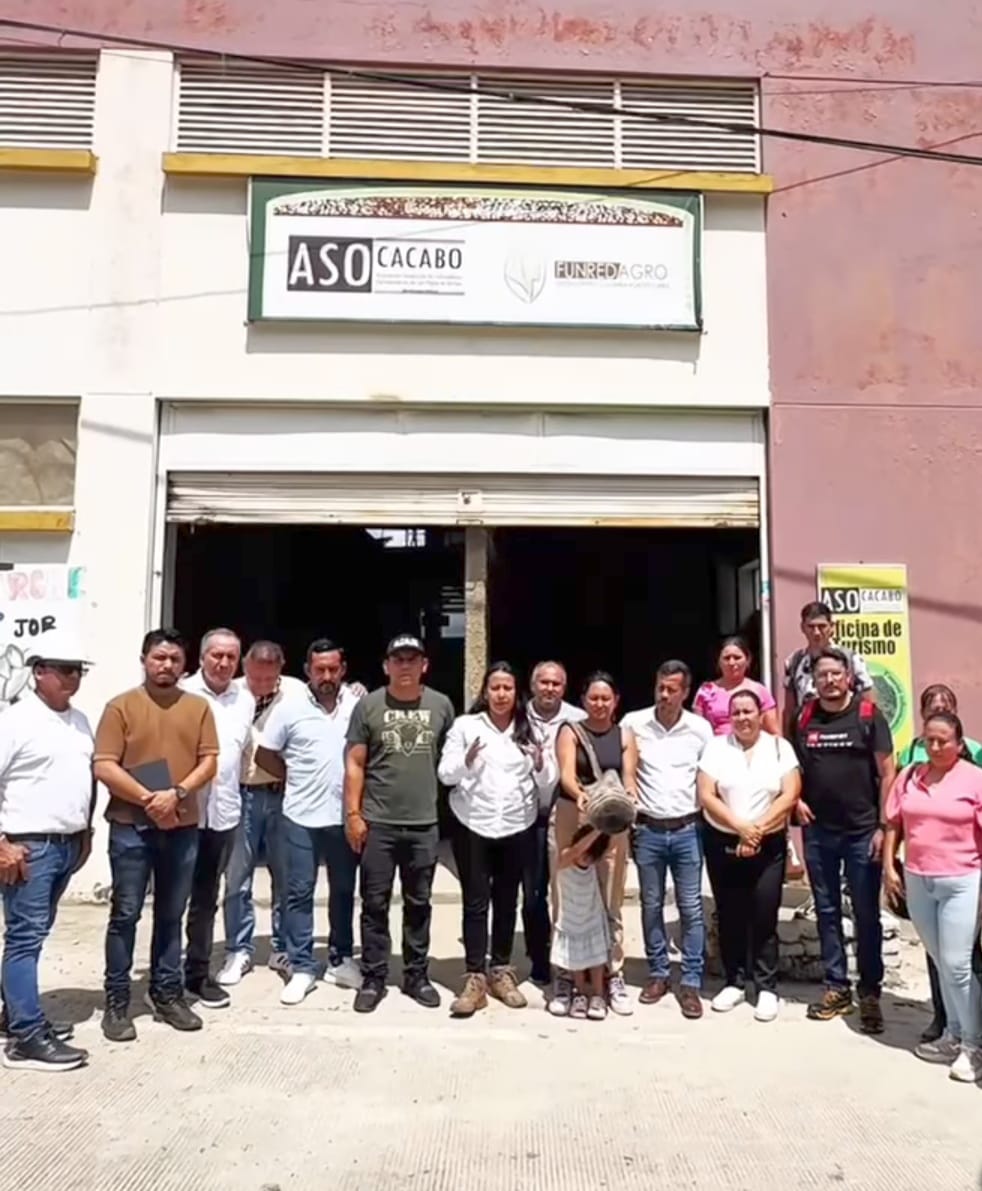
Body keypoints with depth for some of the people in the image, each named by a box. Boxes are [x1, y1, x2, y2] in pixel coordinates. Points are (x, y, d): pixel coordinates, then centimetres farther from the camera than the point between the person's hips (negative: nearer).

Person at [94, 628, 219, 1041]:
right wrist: (147, 798, -17)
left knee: (171, 915, 13)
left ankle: (167, 994, 24)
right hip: (131, 827, -3)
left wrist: (177, 793, -15)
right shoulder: (121, 706, -3)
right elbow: (103, 766, -10)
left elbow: (209, 760, 1)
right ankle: (117, 1002, 14)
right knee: (125, 914, 3)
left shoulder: (198, 707, 6)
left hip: (183, 828, 3)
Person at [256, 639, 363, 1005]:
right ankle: (302, 968, 15)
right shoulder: (290, 708, -5)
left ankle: (341, 960, 29)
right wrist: (296, 779, 1)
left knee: (344, 891, 14)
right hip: (301, 817, -2)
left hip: (345, 817, 2)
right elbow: (264, 755, 2)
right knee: (299, 893, 5)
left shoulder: (357, 708, -1)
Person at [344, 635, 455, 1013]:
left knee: (418, 903, 13)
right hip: (377, 823, -1)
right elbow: (354, 764, -1)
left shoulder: (441, 705, 2)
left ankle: (417, 975, 26)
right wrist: (353, 813, -6)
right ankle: (373, 978, 20)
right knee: (375, 903, 8)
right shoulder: (369, 705, -2)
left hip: (424, 824, 1)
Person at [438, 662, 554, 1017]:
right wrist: (466, 761, -25)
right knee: (475, 902, 0)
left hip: (518, 828, 3)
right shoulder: (465, 725, -3)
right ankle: (475, 977, 8)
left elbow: (548, 783, 4)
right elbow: (445, 774, -5)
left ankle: (501, 972, 24)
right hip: (473, 827, -2)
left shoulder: (529, 730, 4)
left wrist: (541, 765, -18)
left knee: (507, 901, 12)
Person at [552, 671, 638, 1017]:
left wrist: (630, 794, -24)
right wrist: (580, 794, -33)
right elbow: (566, 774, -12)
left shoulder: (625, 735, 9)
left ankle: (613, 975, 18)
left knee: (611, 902, 7)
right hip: (573, 818, -2)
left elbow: (629, 776, 0)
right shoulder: (570, 731, 2)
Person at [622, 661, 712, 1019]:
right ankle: (658, 974, 24)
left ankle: (691, 982, 13)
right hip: (647, 829, 0)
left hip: (688, 830, 0)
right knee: (651, 906, 10)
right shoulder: (633, 723, -3)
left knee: (691, 908, 3)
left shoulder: (700, 728, 0)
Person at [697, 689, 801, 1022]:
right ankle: (734, 982, 22)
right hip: (722, 843, 1)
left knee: (764, 917, 0)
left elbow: (789, 796, -7)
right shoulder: (716, 747, 1)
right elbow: (706, 796, -6)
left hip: (768, 846, -1)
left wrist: (758, 830, -14)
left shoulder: (779, 747, 1)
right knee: (729, 916, 8)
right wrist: (741, 827, -14)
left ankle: (767, 988, 14)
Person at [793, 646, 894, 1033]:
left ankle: (870, 992, 19)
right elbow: (794, 766, 16)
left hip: (862, 831, -3)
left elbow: (887, 772, -6)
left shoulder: (868, 715, -6)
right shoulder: (804, 718, 4)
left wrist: (883, 826, -9)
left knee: (866, 914, 6)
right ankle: (836, 988, 23)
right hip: (818, 831, 3)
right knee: (827, 912, 11)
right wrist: (796, 799, -1)